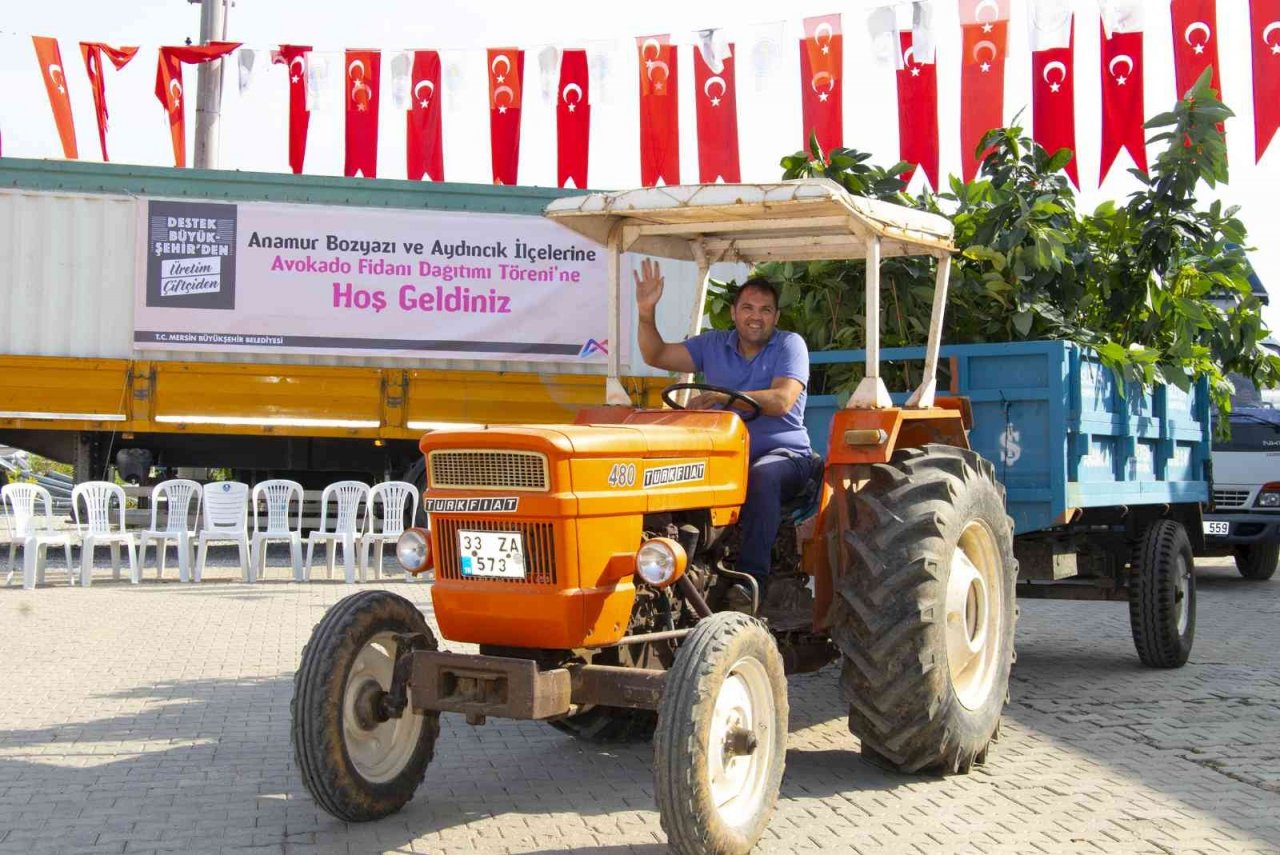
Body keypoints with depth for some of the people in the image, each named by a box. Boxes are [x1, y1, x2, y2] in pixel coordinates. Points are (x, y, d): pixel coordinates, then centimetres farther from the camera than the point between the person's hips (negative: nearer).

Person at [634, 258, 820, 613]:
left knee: (761, 477, -39)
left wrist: (722, 396, -23)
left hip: (783, 454, -4)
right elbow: (656, 355, 11)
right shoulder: (714, 344, 13)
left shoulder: (790, 345, -1)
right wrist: (647, 313, -5)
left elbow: (781, 401, -17)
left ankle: (751, 581, -39)